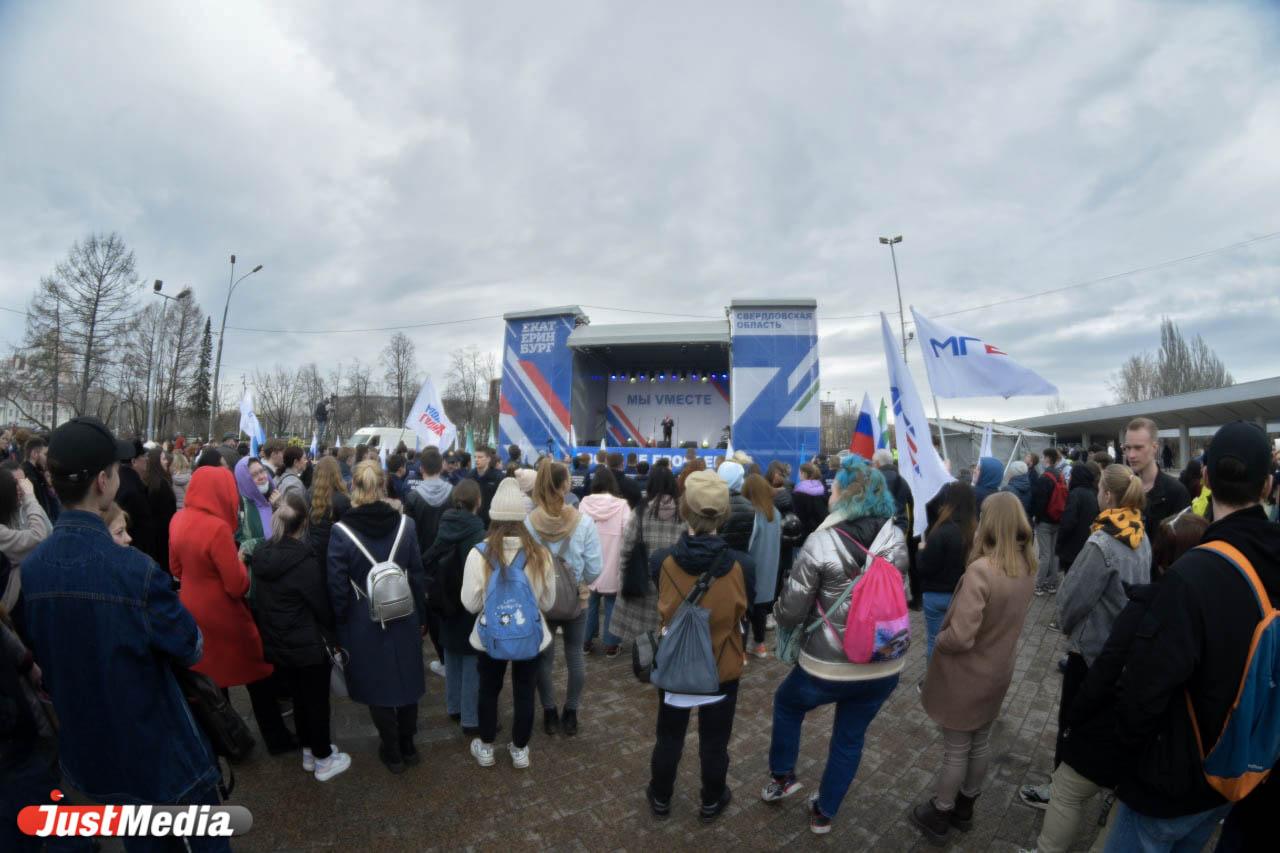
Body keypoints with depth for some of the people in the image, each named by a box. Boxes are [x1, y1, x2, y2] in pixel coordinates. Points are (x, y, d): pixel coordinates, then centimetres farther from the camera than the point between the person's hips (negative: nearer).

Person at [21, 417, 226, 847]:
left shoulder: (30, 568, -10)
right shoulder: (135, 570, -30)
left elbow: (40, 654, 5)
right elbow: (191, 649, -17)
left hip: (87, 745, 6)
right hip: (158, 746, -6)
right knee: (204, 835, 16)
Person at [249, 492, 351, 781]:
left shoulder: (261, 555, -4)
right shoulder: (304, 560, -25)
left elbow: (260, 600, 8)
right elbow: (322, 605, -15)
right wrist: (331, 635, 3)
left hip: (277, 643, 7)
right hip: (309, 645, -7)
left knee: (300, 698, 22)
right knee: (317, 701, 10)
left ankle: (308, 752, 38)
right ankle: (323, 760, 24)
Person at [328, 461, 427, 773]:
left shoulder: (341, 531, -16)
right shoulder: (405, 524, -10)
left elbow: (338, 588, -11)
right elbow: (417, 575, -3)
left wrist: (340, 627, 2)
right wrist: (421, 617, 9)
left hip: (365, 625, -2)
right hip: (404, 619, 2)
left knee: (378, 688, 15)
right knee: (406, 680, 19)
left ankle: (393, 753, 30)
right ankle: (407, 746, 36)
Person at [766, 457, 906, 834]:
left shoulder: (821, 543, -22)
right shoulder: (898, 539, -6)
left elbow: (790, 612, -15)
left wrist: (779, 610, 7)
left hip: (829, 666, -4)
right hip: (884, 665, 4)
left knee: (786, 703, 26)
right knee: (850, 739, 23)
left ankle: (781, 778, 40)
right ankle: (824, 814, 41)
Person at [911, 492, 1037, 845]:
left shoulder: (981, 570, -33)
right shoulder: (1027, 567, -7)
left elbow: (960, 638, -30)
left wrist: (938, 639, -13)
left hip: (966, 676, -7)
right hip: (998, 671, 7)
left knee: (956, 750, 12)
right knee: (981, 743, 23)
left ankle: (940, 815, 32)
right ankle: (965, 809, 43)